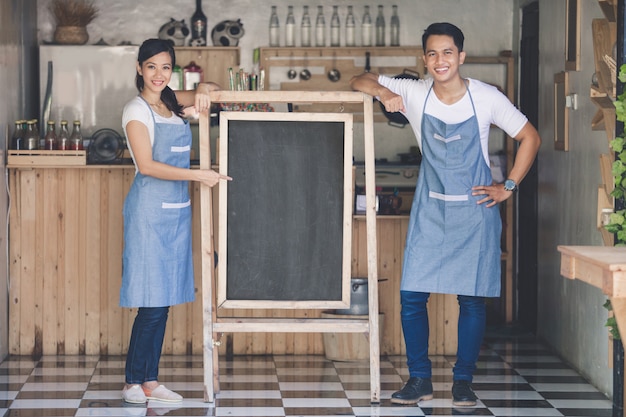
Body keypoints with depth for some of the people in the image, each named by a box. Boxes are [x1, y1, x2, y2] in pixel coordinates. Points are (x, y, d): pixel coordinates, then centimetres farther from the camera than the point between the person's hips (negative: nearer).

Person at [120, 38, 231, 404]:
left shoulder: (174, 103, 12)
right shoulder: (137, 110, -7)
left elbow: (214, 92, 22)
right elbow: (147, 165, -15)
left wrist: (204, 91, -2)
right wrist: (198, 175, -19)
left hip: (177, 209, 7)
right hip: (150, 211, -7)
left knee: (164, 299, 7)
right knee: (152, 300, -8)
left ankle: (150, 381, 11)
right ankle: (134, 383, -1)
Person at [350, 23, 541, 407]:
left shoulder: (486, 98, -10)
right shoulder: (414, 94, -6)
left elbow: (530, 138, 1)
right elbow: (360, 81, -1)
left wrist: (508, 187, -4)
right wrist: (383, 91, -22)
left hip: (475, 210, -2)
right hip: (430, 210, 2)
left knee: (473, 299, 1)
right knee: (412, 295, -4)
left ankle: (464, 381, 14)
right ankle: (420, 380, 8)